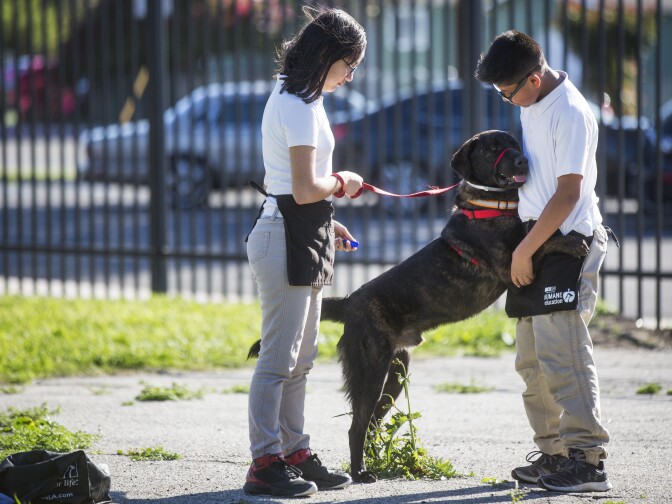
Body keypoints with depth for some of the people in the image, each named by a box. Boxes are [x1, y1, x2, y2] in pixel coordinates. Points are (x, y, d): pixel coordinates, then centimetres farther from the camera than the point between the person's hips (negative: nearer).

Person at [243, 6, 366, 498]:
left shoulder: (293, 98, 16)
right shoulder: (301, 107, -17)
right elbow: (305, 188, -22)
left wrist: (326, 222, 15)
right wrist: (342, 183, -4)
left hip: (301, 240, 11)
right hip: (287, 240, -11)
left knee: (300, 359, 15)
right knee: (279, 358, -7)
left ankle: (295, 453, 22)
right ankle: (265, 464, -5)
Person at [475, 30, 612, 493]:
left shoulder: (571, 113, -17)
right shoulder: (532, 104, 11)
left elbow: (567, 194, -20)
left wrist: (525, 250, -15)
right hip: (540, 244, 10)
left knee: (562, 354, -14)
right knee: (533, 359, 11)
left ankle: (588, 460, -15)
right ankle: (555, 452, 17)